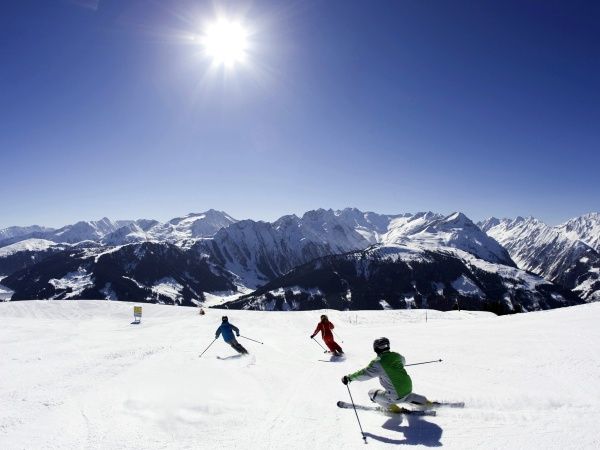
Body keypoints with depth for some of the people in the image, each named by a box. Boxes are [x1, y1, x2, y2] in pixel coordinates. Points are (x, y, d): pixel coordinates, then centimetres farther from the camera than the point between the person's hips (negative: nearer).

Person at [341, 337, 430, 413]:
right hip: (409, 388, 7)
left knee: (372, 393, 8)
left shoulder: (377, 363, -18)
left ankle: (392, 408, 12)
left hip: (396, 396, -7)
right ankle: (424, 402, 38)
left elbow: (364, 374, -17)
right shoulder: (396, 355, 0)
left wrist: (349, 377, -6)